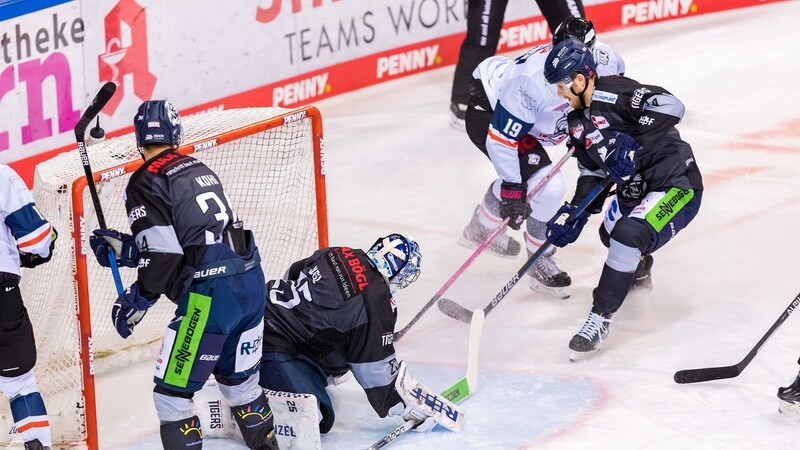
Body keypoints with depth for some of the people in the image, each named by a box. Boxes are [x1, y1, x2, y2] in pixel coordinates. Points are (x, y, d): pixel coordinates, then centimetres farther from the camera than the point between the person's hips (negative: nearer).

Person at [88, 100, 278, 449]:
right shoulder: (198, 169, 19)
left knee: (172, 392, 2)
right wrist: (123, 248, 22)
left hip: (209, 297, -8)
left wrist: (136, 300, -3)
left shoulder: (145, 183, -5)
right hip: (252, 284, 8)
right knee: (240, 380, 24)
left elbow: (163, 256, -13)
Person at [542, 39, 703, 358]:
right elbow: (592, 173, 12)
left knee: (629, 235, -30)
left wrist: (634, 145, -35)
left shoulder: (611, 93, -21)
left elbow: (669, 105, -33)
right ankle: (637, 268, 64)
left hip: (677, 185, -11)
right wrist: (574, 214, 0)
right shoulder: (578, 120, 8)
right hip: (635, 191, 11)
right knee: (611, 232, 32)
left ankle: (600, 318, -24)